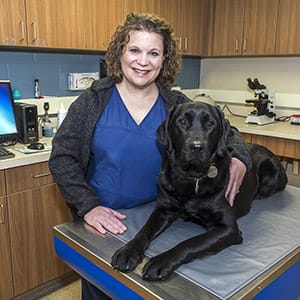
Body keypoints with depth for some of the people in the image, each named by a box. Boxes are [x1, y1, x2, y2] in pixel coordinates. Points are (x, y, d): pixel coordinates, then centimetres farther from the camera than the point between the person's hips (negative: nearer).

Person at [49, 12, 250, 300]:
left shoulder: (177, 105, -6)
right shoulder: (93, 101, -9)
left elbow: (226, 131, 2)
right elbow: (62, 156, -10)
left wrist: (238, 158, -21)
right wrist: (88, 206, -22)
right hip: (100, 222, -1)